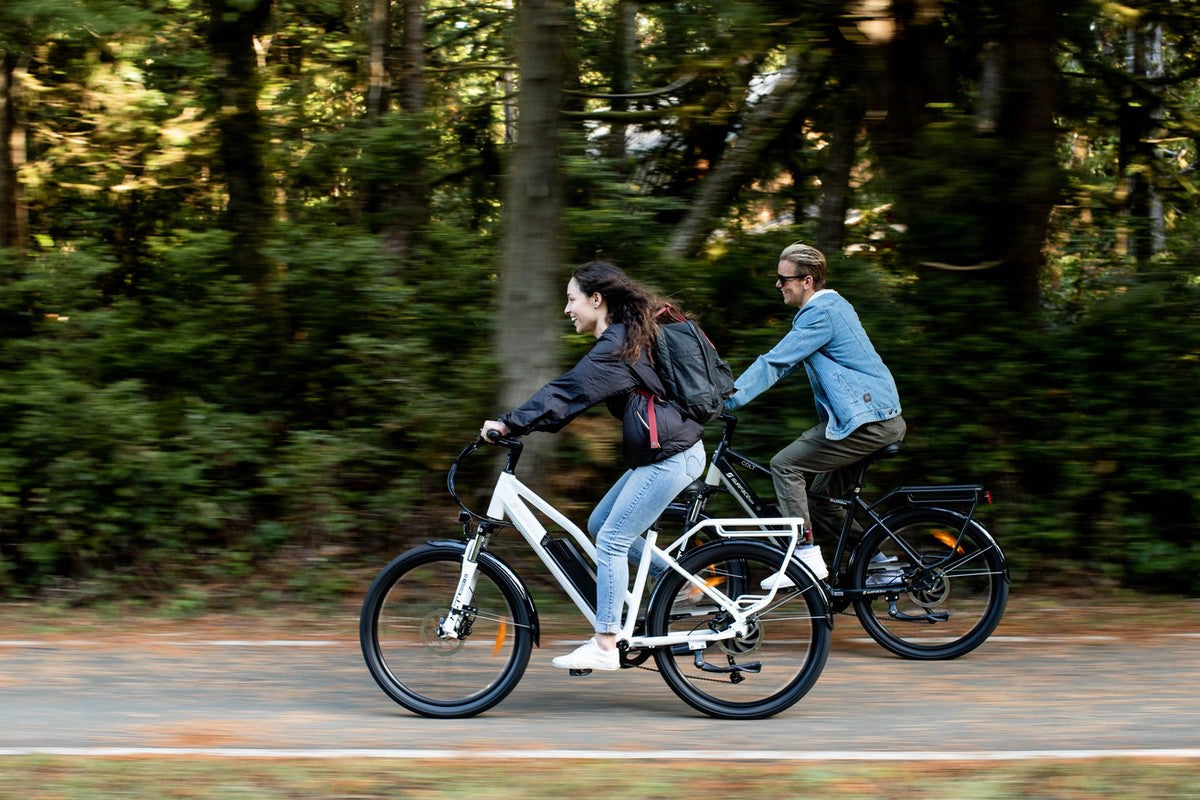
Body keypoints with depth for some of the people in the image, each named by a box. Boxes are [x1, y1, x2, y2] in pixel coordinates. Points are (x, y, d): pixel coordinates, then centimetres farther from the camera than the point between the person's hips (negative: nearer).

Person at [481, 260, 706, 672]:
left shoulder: (616, 348, -16)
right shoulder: (627, 336, 15)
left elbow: (567, 391, -22)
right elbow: (573, 393, 19)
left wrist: (511, 422, -21)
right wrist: (521, 422, 13)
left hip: (669, 457, -10)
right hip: (662, 453, 10)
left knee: (611, 542, -7)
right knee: (600, 525, 15)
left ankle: (604, 647, -3)